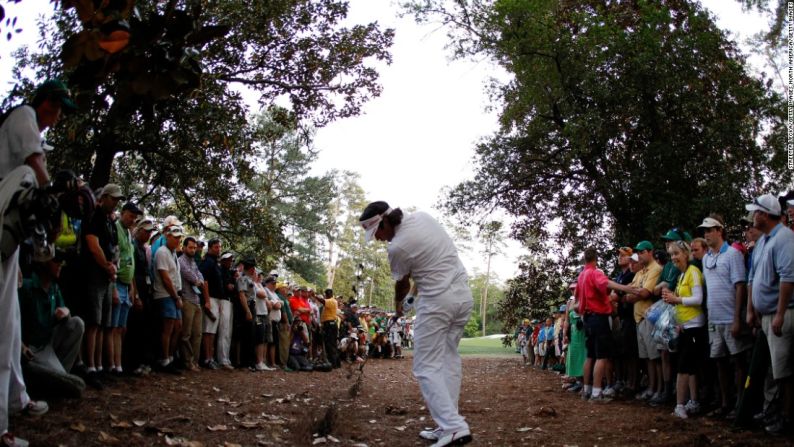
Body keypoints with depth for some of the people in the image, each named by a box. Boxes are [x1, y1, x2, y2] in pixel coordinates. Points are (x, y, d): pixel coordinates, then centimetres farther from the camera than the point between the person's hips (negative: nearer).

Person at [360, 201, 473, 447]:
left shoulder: (397, 248, -15)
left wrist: (398, 303, 24)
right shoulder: (422, 216, 4)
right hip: (464, 295, 8)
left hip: (437, 301, -8)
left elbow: (402, 284, 3)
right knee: (450, 360, 11)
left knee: (427, 367, -3)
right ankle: (449, 424, 11)